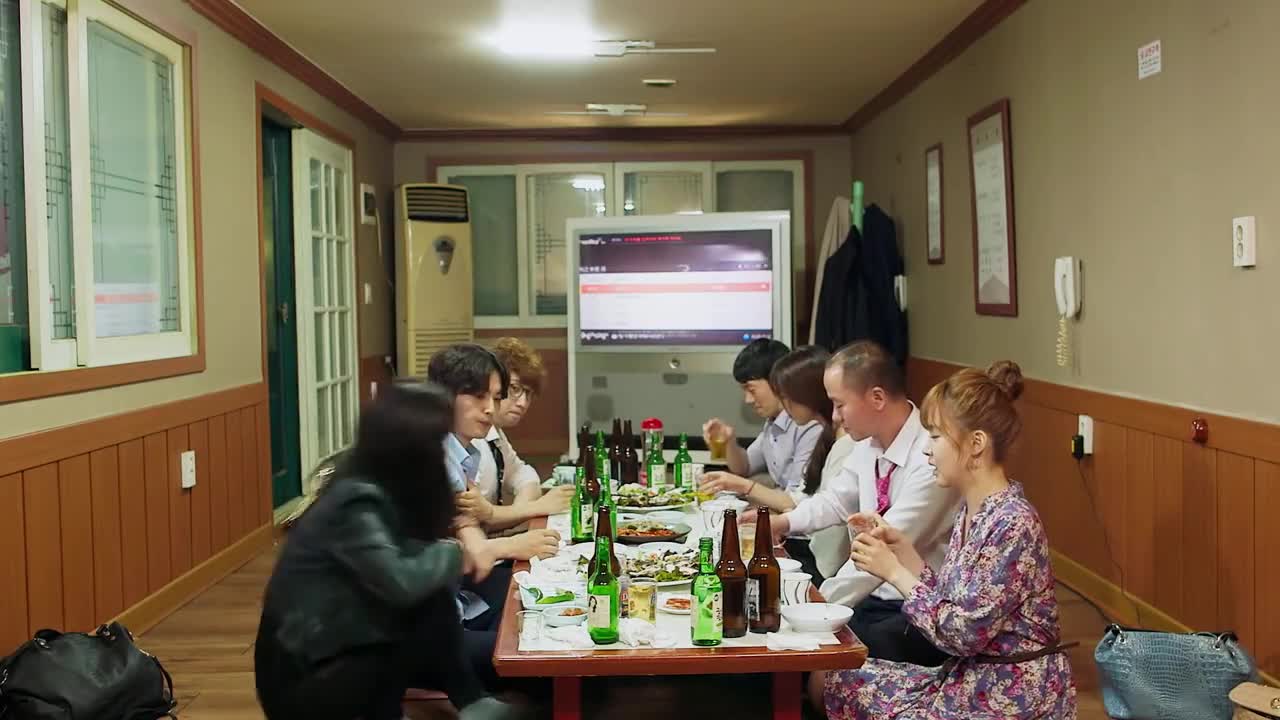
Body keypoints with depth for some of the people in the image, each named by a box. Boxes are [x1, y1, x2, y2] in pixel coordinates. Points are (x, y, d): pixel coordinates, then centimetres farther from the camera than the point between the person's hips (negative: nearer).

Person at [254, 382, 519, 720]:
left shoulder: (381, 491, 3)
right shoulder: (356, 503, -24)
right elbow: (402, 582, -36)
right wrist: (453, 554, -18)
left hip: (338, 655, 9)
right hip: (302, 682, -9)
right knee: (432, 603, -20)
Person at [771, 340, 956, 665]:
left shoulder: (931, 458, -23)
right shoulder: (868, 444, 2)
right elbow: (836, 501, 18)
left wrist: (822, 601, -22)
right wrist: (784, 522, 2)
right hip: (875, 596, 7)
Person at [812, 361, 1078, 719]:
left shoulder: (1012, 524, -23)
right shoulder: (970, 512, 5)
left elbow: (964, 634, -23)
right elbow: (948, 606, 6)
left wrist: (894, 572, -16)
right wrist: (903, 550, -3)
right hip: (970, 677, 8)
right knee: (828, 680, 6)